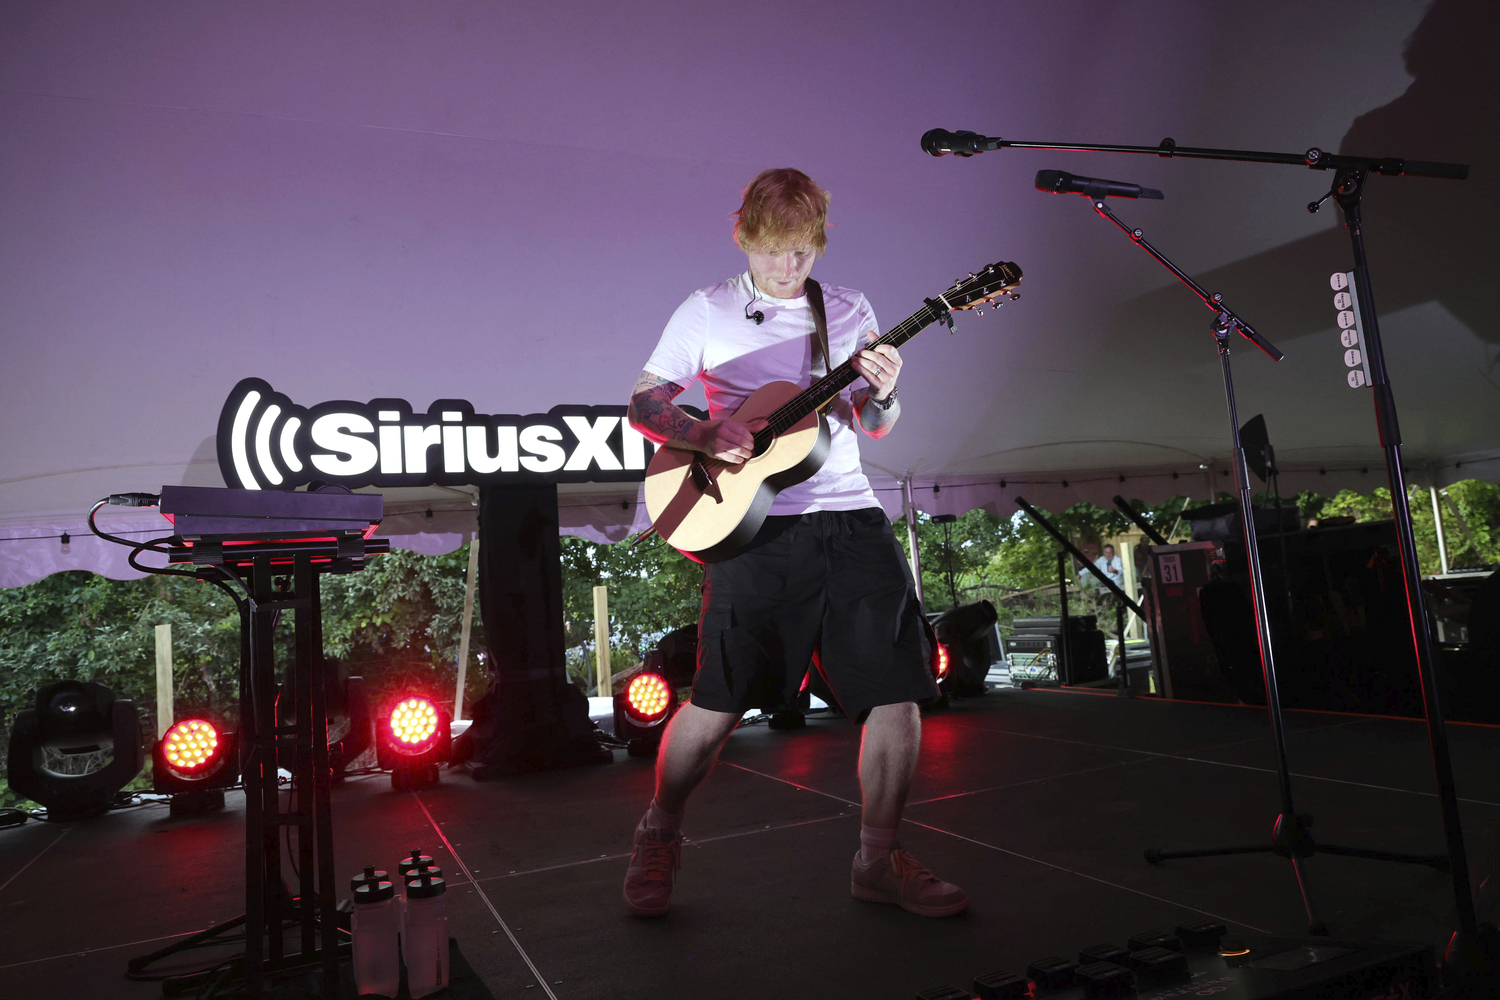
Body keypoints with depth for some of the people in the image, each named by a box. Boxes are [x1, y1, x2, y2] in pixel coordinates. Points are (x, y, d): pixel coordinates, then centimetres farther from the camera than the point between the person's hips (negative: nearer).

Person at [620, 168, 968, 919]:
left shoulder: (850, 311, 15)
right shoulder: (706, 312, 6)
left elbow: (874, 427, 18)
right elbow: (643, 405, 6)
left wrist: (883, 394, -5)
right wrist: (708, 435, -13)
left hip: (852, 519, 4)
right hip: (756, 526, -3)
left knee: (897, 693, -1)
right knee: (717, 704, -4)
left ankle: (877, 860, 18)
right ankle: (658, 837, 23)